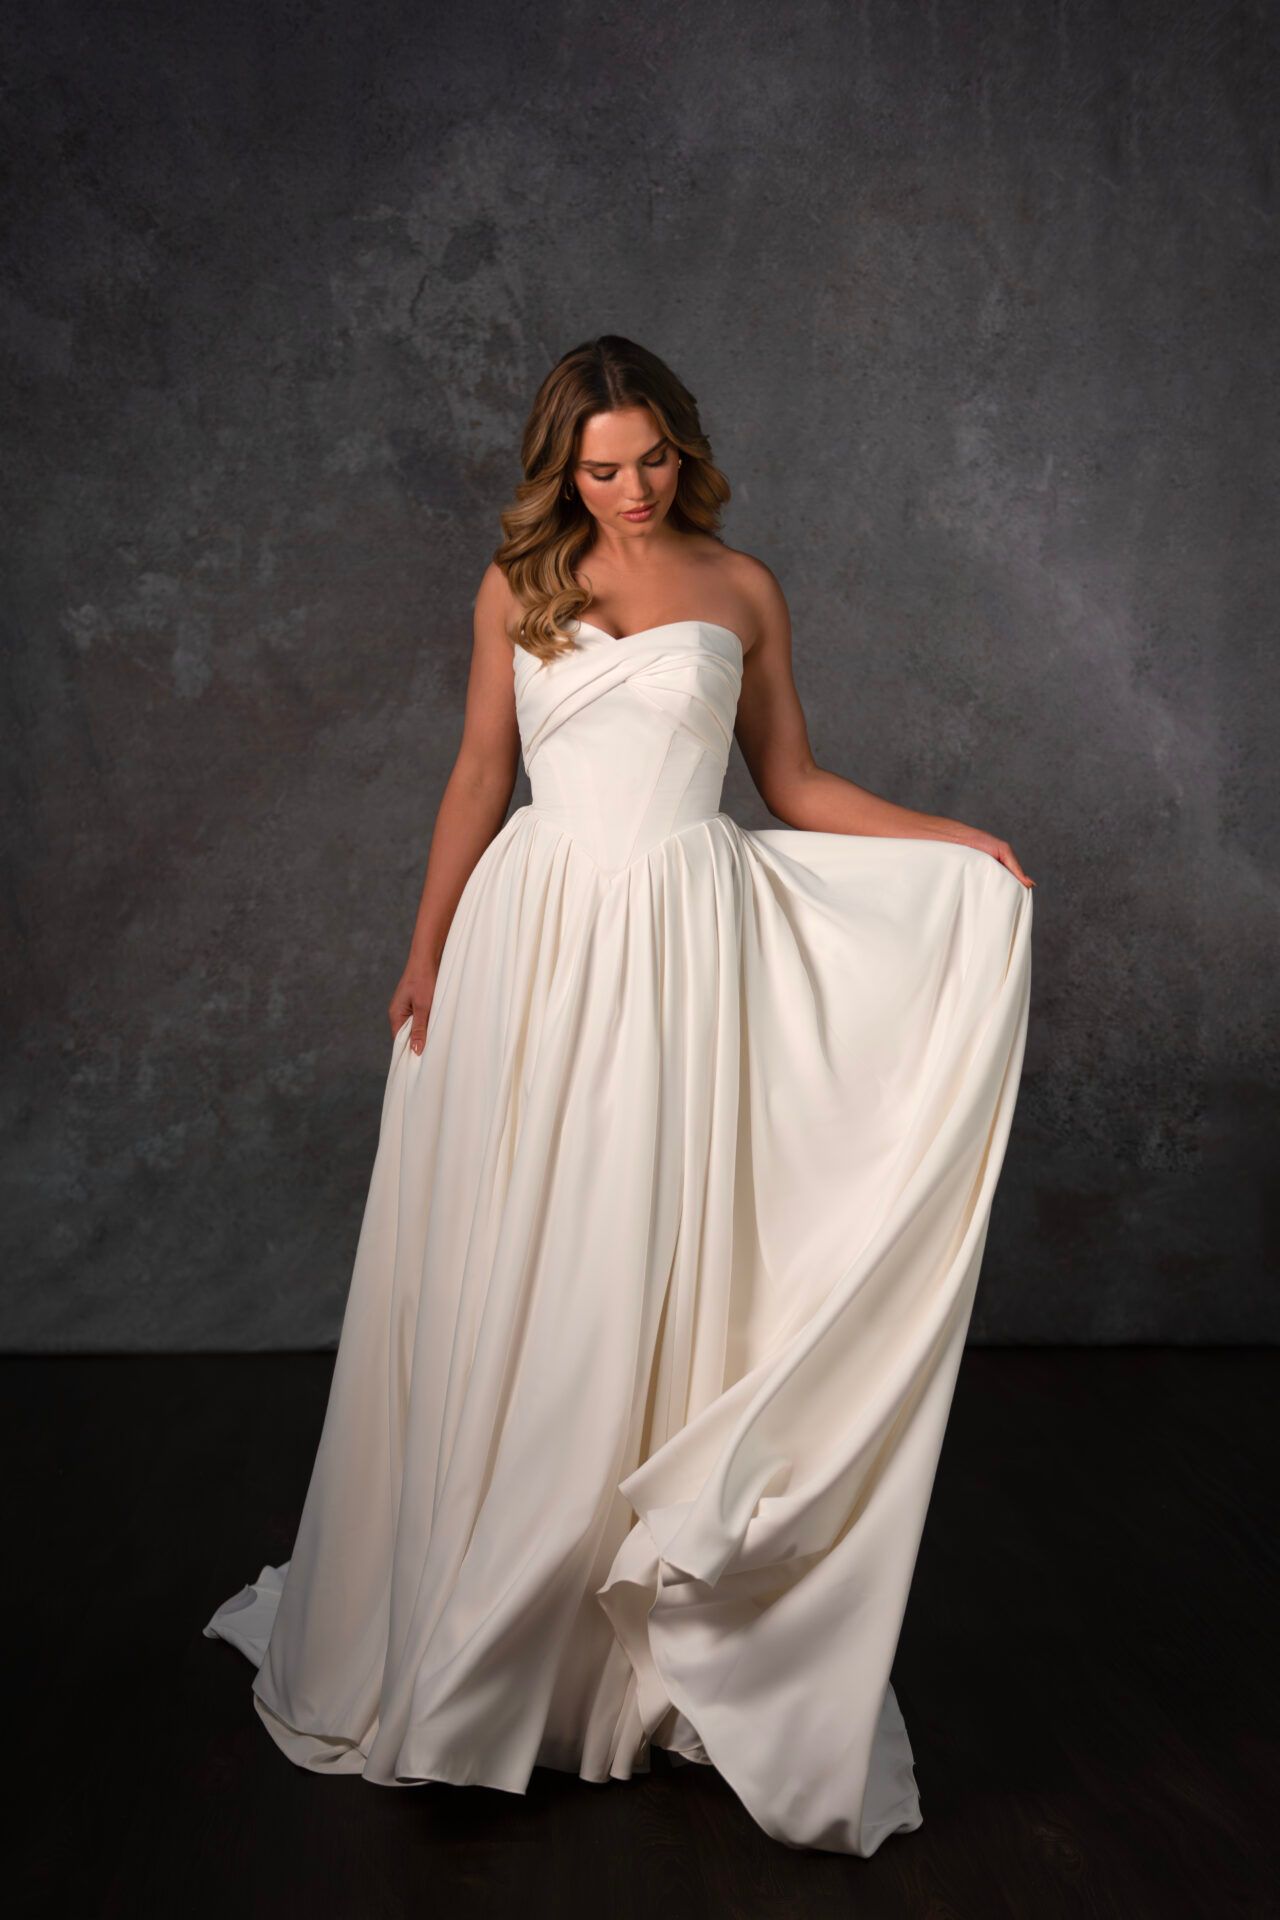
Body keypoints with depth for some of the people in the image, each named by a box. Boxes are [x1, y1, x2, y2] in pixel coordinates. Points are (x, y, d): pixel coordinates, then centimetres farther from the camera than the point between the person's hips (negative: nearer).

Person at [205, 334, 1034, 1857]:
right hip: (540, 933, 1)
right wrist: (427, 953, 6)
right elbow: (479, 778, 11)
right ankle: (485, 1630, 19)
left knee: (666, 1270, -1)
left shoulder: (739, 587, 10)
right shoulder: (518, 586, 10)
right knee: (514, 1284, 2)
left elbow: (794, 785, 11)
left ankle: (666, 1645, 12)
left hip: (687, 939, 0)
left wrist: (955, 843, 0)